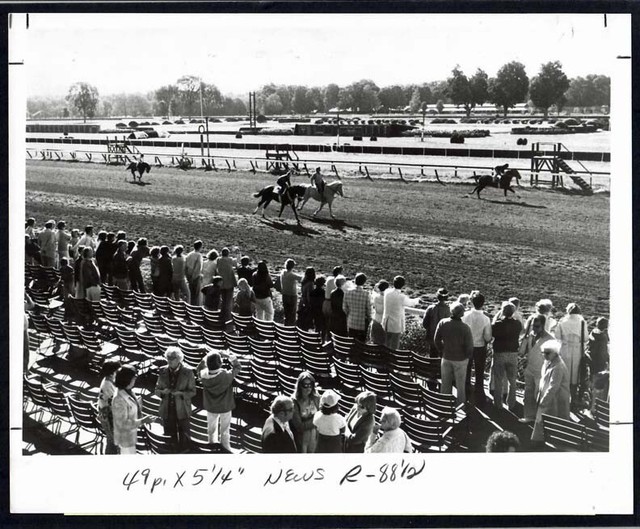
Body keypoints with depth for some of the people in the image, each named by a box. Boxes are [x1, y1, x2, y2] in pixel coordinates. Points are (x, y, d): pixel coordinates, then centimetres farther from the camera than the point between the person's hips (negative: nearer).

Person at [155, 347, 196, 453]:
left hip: (182, 410, -3)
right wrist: (163, 392, -19)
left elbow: (192, 392, -5)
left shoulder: (188, 372, -11)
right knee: (171, 432, 15)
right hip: (167, 410, 3)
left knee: (184, 435, 10)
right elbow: (157, 390, 5)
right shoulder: (163, 371, -2)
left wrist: (181, 393, -24)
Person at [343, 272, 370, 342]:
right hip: (362, 325, -3)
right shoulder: (366, 294, -16)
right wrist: (369, 319, 11)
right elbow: (369, 309, -8)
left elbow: (344, 308, 1)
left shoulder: (348, 292, -7)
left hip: (351, 323, 3)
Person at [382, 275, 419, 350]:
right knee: (394, 347, 4)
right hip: (396, 325, -5)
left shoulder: (387, 292, -5)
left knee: (386, 345, 16)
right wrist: (417, 300, 25)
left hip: (386, 324, 5)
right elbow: (411, 303, 3)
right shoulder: (402, 298, -18)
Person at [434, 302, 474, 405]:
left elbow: (436, 340, -5)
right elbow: (469, 346, -17)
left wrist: (442, 352, 10)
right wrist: (467, 356, 3)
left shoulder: (442, 323, -14)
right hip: (460, 359, -2)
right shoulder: (465, 328, -23)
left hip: (446, 358, 2)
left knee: (445, 383, 17)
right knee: (460, 384, 15)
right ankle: (461, 403, 26)